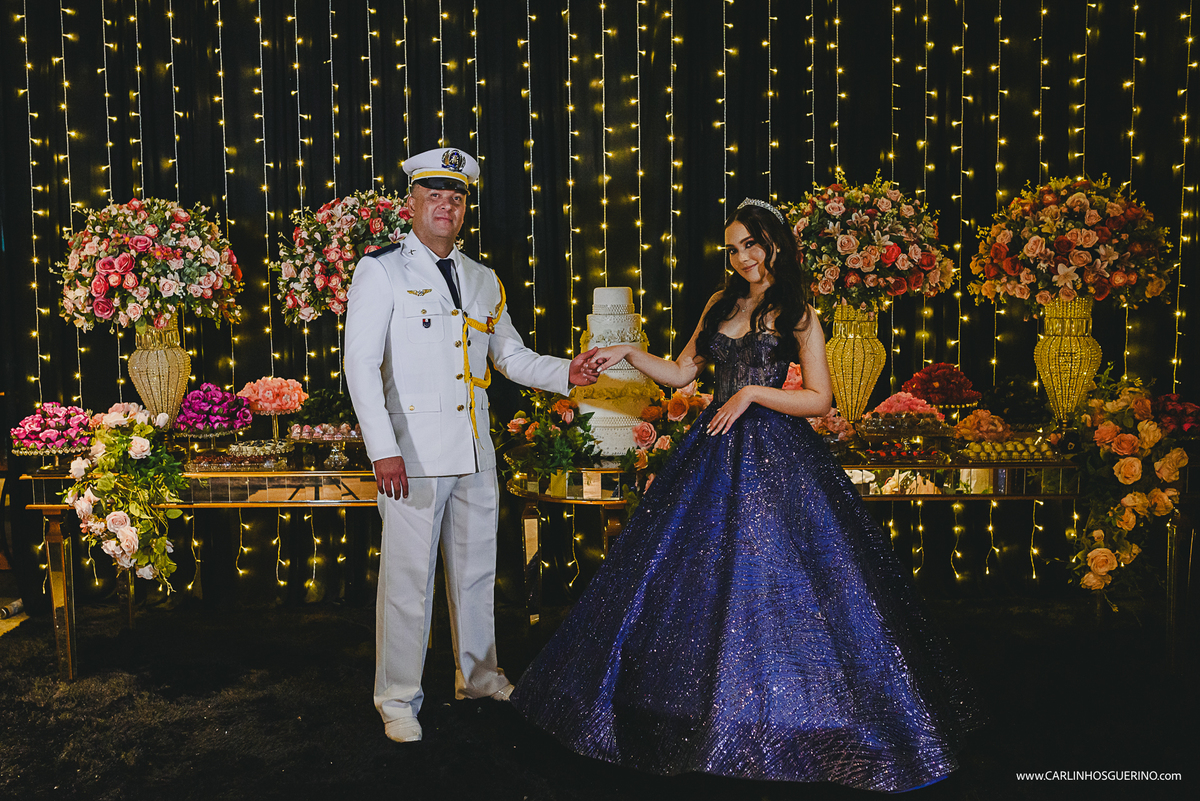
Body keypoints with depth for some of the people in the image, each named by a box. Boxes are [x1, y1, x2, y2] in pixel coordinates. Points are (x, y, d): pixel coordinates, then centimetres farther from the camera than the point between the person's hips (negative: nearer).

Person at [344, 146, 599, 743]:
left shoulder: (484, 281, 16)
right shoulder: (381, 270, -1)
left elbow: (511, 355, 21)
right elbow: (360, 365, -9)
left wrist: (565, 372, 1)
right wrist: (383, 449, -18)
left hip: (475, 453, 6)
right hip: (412, 454, -5)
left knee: (476, 569, 16)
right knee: (408, 577, 0)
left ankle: (478, 675, 34)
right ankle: (398, 699, 16)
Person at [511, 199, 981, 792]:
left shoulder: (797, 315, -3)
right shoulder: (721, 304, 12)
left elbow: (820, 400, -8)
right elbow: (682, 373, 14)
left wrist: (751, 393, -13)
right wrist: (629, 354, 3)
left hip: (773, 456, -6)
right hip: (715, 451, 6)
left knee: (769, 577, -3)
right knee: (699, 575, 8)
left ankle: (782, 717, 14)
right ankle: (708, 705, 24)